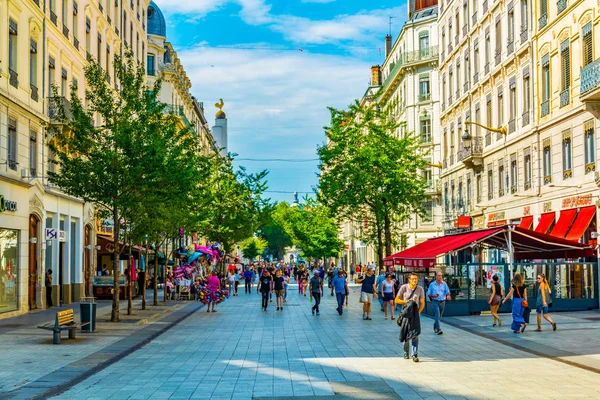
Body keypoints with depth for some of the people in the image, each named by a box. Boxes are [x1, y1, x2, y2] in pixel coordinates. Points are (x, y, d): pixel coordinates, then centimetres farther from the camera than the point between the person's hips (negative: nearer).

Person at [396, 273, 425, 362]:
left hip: (415, 313, 0)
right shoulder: (404, 287, -5)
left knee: (415, 334, -10)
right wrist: (406, 301, -14)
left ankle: (414, 355, -11)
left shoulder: (420, 289, -1)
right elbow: (397, 300, 0)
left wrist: (418, 312, -9)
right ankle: (406, 352, 25)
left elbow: (422, 303, 5)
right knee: (405, 334, 8)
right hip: (405, 313, 0)